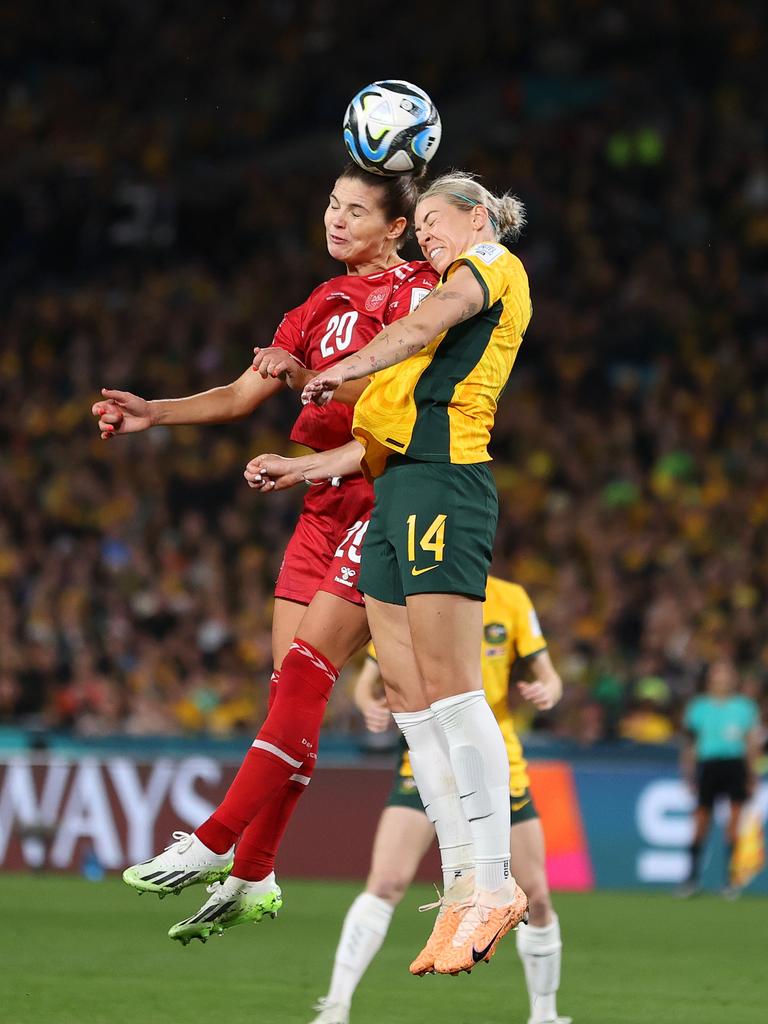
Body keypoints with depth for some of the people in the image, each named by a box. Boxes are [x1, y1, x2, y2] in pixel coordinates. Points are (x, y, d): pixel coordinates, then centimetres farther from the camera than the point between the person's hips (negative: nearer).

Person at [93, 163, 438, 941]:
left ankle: (214, 844, -18)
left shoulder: (416, 291, -4)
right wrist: (153, 414, 6)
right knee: (289, 682, 3)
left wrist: (314, 379, -29)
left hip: (387, 501, -8)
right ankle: (254, 878, 4)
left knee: (305, 672, -15)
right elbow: (245, 394, 18)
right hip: (327, 503, 8)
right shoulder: (326, 303, 19)